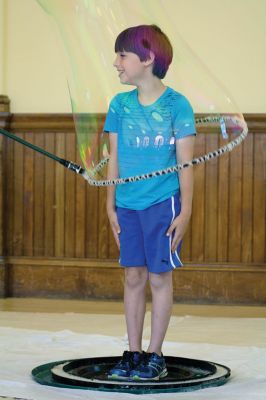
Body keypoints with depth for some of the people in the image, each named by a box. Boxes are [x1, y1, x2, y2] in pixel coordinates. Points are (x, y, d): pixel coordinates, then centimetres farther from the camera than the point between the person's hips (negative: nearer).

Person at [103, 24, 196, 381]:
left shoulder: (176, 104, -5)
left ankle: (155, 355, 12)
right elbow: (115, 159, 10)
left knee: (160, 277, 3)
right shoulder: (120, 104, 6)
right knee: (133, 277, 8)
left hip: (163, 204, -4)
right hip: (128, 205, 4)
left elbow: (185, 162, -5)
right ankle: (133, 353, 16)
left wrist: (185, 210, -8)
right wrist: (111, 206, 7)